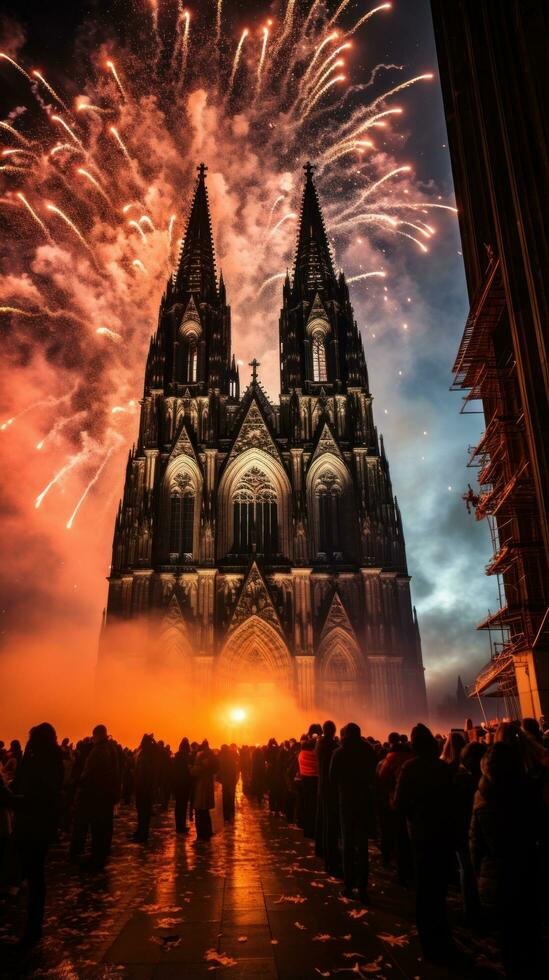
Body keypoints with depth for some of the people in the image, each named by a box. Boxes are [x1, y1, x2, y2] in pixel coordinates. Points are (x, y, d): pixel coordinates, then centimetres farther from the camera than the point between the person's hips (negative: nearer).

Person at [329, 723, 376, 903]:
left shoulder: (339, 753, -9)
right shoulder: (369, 751, -6)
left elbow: (333, 779, -5)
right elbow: (374, 776, 0)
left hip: (346, 801, -1)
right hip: (365, 801, 1)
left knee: (348, 845, 11)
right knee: (362, 846, 8)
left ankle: (348, 886, 13)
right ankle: (362, 888, 4)